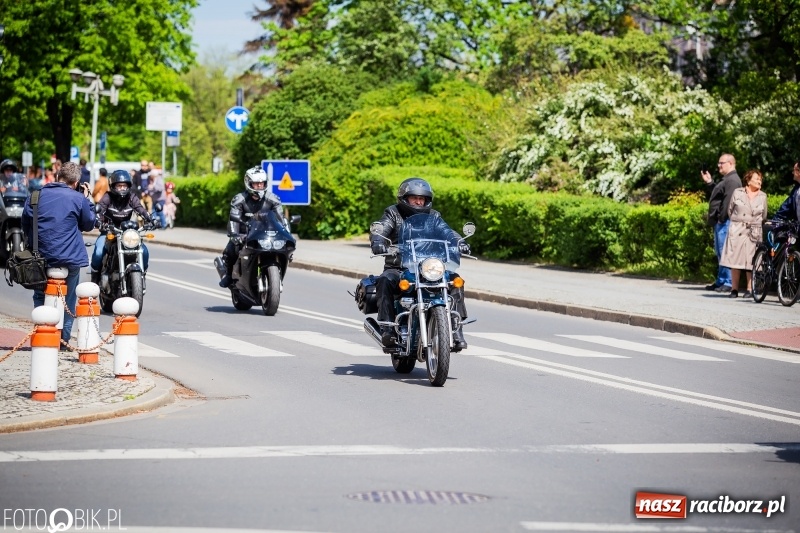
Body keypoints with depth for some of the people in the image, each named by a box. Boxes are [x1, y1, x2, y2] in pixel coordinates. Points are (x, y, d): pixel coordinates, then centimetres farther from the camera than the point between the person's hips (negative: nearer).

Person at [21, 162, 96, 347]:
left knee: (40, 297, 15)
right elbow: (88, 224, 8)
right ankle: (64, 336, 11)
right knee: (68, 298, 12)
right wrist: (87, 200, 16)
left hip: (40, 256, 2)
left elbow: (25, 225, 12)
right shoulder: (79, 199, -5)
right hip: (70, 257, -2)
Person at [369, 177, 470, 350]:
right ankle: (387, 328, -33)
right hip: (397, 269, -2)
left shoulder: (433, 216, 13)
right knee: (385, 281, -34)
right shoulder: (393, 213, 5)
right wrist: (378, 243, -35)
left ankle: (455, 329, -15)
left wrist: (459, 242, -24)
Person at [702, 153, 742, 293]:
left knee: (724, 252, -11)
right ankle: (720, 281, 20)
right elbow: (716, 195, 27)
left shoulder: (732, 180, -14)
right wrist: (709, 182, 21)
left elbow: (728, 201, -22)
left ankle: (728, 282, -10)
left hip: (725, 222, -11)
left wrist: (721, 218, -21)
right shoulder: (725, 179, 21)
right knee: (719, 252, 15)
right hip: (720, 222, 11)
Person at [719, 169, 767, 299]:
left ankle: (750, 289, 3)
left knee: (751, 261, -2)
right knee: (735, 259, -2)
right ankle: (734, 289, 4)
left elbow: (764, 216, 15)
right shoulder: (737, 193, 4)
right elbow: (730, 210, 12)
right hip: (737, 230, 0)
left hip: (753, 233, 0)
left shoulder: (763, 196, 8)